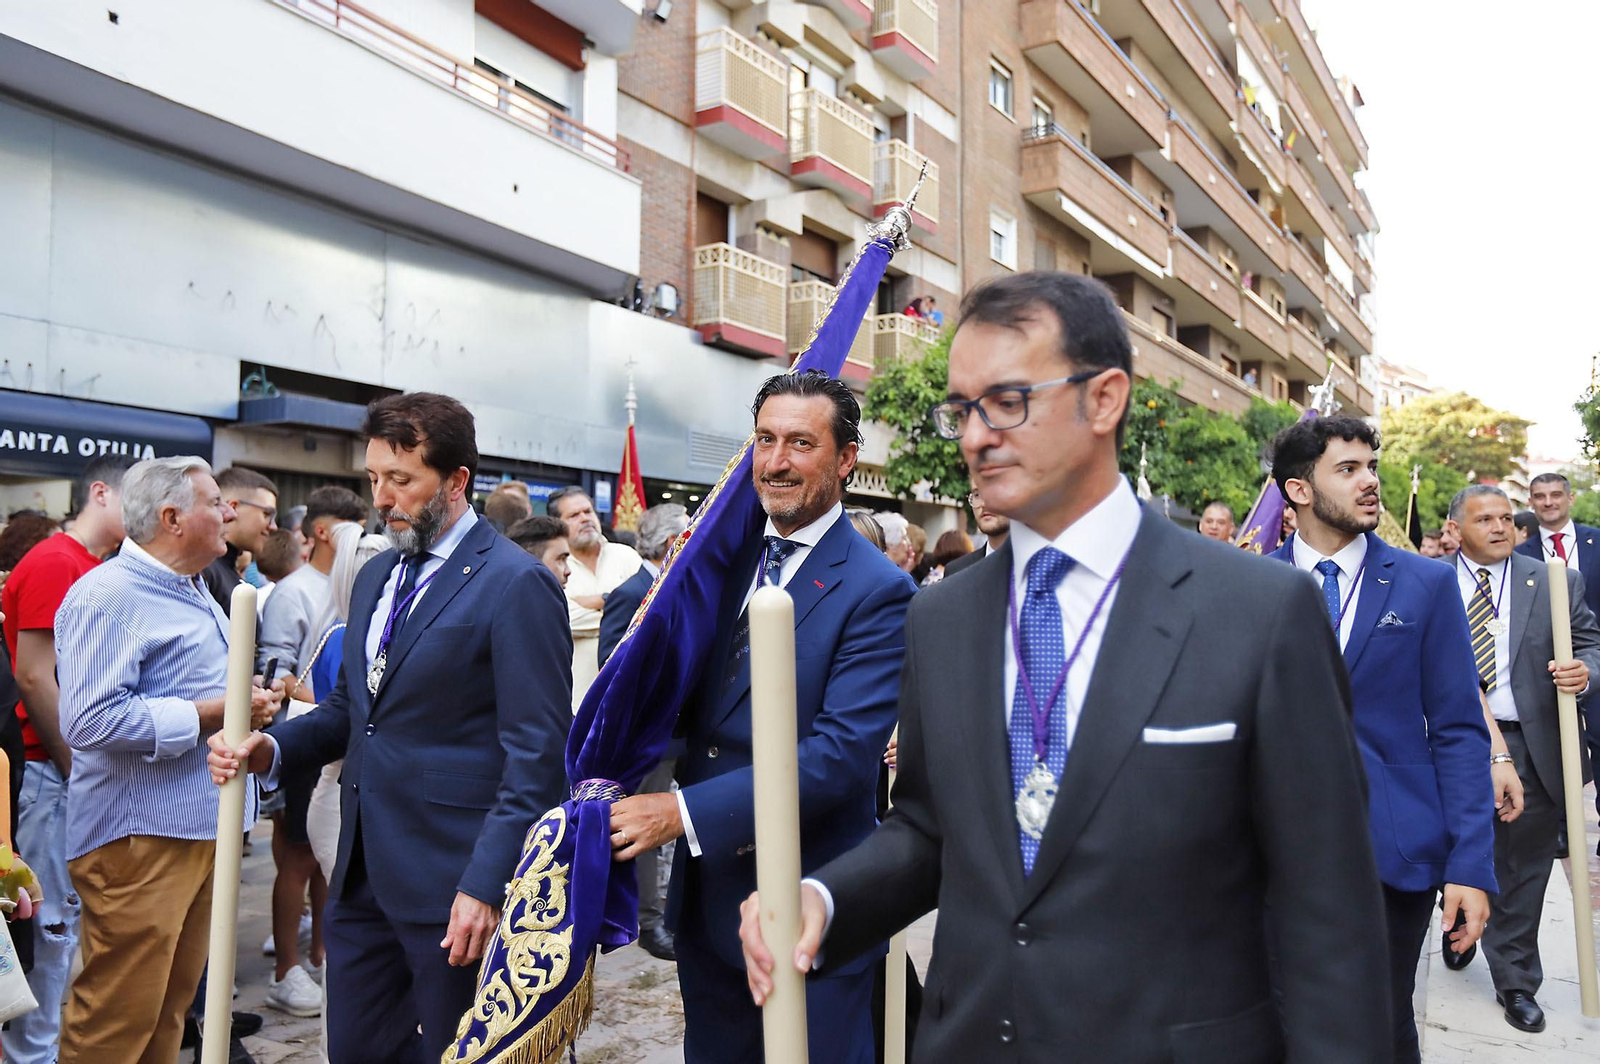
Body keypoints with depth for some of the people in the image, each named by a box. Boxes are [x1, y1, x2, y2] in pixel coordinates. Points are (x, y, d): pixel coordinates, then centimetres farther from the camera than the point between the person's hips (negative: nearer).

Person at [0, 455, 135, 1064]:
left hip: (84, 772, 8)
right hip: (52, 773, -8)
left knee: (70, 917, 15)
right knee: (52, 922, 0)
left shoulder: (100, 570, 12)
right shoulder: (52, 564, -13)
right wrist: (79, 770, -13)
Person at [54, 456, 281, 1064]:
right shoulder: (107, 596, -14)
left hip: (203, 828, 9)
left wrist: (249, 703, 9)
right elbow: (90, 720, -25)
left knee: (171, 1007, 17)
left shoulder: (193, 592, 17)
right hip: (139, 837, -9)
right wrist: (209, 715, -20)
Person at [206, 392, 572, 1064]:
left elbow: (536, 752, -17)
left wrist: (486, 884, -21)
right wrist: (272, 748, 2)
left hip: (453, 880, -7)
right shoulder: (376, 576, 11)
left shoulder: (516, 584, -14)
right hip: (364, 870, 7)